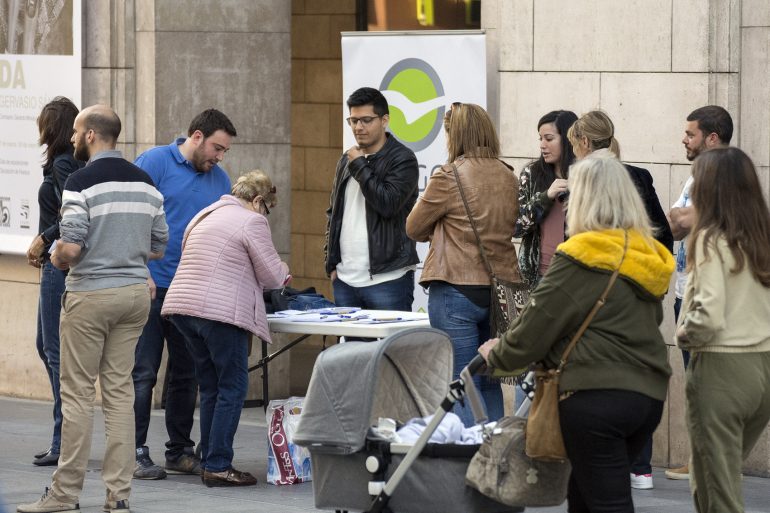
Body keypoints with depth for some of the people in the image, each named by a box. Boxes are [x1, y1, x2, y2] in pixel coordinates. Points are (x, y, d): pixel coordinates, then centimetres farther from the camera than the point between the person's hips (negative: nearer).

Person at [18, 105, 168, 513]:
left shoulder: (81, 182, -13)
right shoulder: (145, 183, 7)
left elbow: (70, 249, -19)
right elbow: (158, 247, 11)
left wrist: (56, 259, 2)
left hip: (90, 295, -6)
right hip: (134, 293, 6)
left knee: (77, 394, 0)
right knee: (120, 391, 8)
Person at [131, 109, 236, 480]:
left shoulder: (219, 179, 13)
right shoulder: (155, 163, -6)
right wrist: (141, 272, -17)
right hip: (151, 287, -6)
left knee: (187, 374, 10)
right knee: (143, 372, -4)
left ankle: (181, 451, 19)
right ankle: (135, 453, -1)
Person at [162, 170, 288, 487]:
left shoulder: (204, 216, 22)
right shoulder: (252, 222, -3)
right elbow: (271, 275, -3)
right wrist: (284, 271, 21)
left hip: (182, 306, 9)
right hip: (220, 311, -8)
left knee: (210, 386, 15)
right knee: (233, 387, -2)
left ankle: (209, 461, 15)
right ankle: (218, 466, -6)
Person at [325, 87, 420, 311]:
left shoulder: (402, 159, -4)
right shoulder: (347, 160, 17)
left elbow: (388, 204, -18)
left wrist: (359, 166, -9)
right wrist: (332, 263, 13)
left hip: (388, 278, -6)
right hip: (344, 280, 6)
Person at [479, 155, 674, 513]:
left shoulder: (579, 260, -10)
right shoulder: (648, 258, 11)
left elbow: (535, 326, -6)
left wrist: (497, 354, 14)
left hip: (597, 396, -8)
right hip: (649, 394, 8)